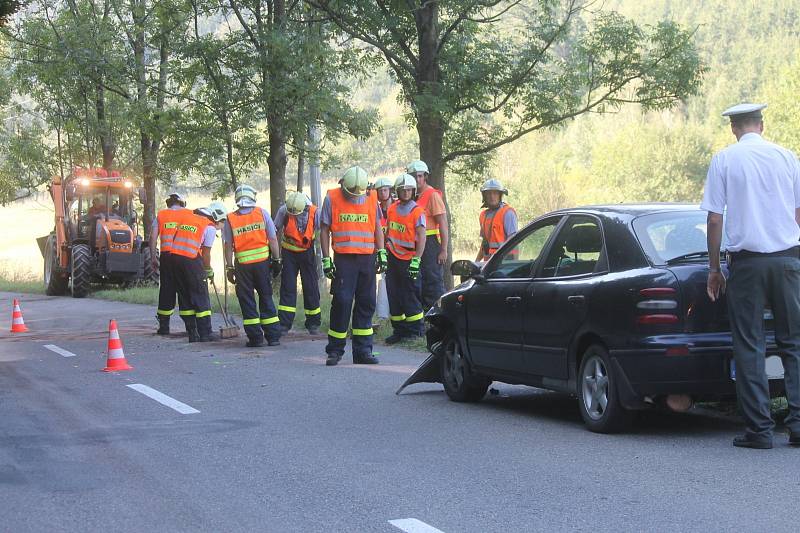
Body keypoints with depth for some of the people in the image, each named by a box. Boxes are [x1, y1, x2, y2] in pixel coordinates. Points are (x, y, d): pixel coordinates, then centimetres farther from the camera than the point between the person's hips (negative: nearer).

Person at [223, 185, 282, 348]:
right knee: (266, 298, 11)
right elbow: (273, 239, -1)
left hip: (242, 265, -1)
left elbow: (228, 247, -1)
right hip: (263, 261, 1)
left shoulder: (230, 219, -1)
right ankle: (273, 336, 11)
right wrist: (276, 260, 6)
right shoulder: (262, 213, -1)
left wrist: (229, 268, 5)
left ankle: (255, 337, 6)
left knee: (247, 301, 7)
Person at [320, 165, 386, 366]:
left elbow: (377, 228, 16)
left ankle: (362, 351, 11)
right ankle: (335, 350, 2)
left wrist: (381, 253, 7)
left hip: (367, 259, 4)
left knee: (366, 304, 5)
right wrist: (326, 259, -3)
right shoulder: (332, 198, 0)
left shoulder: (371, 198, 9)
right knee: (342, 302, -8)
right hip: (344, 258, -4)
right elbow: (324, 230, 2)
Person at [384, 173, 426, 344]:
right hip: (393, 258, 6)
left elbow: (421, 238, -13)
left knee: (410, 297, -3)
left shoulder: (417, 212, -9)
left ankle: (415, 330, 6)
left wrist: (416, 261, -19)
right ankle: (399, 330, 15)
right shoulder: (392, 209, 8)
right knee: (394, 296, 7)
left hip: (408, 260, -6)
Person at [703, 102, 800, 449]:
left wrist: (714, 268, 6)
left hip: (747, 261, -2)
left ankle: (759, 428, 1)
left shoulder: (724, 160, 0)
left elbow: (714, 218, -2)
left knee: (749, 346, 4)